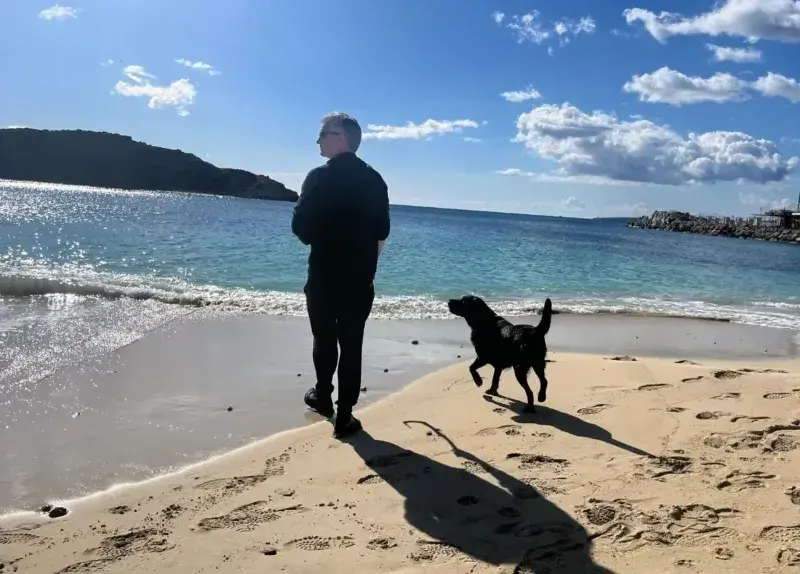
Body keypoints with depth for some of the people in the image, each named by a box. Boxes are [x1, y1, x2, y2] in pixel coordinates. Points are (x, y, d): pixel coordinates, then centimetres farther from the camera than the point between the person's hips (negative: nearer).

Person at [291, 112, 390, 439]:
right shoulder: (375, 180, 3)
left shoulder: (320, 177, -10)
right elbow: (382, 232, 6)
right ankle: (344, 416, 6)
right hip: (360, 279, 2)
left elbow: (301, 227, -10)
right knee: (351, 345, 4)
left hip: (323, 276, -2)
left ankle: (323, 396, 34)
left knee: (324, 339, 16)